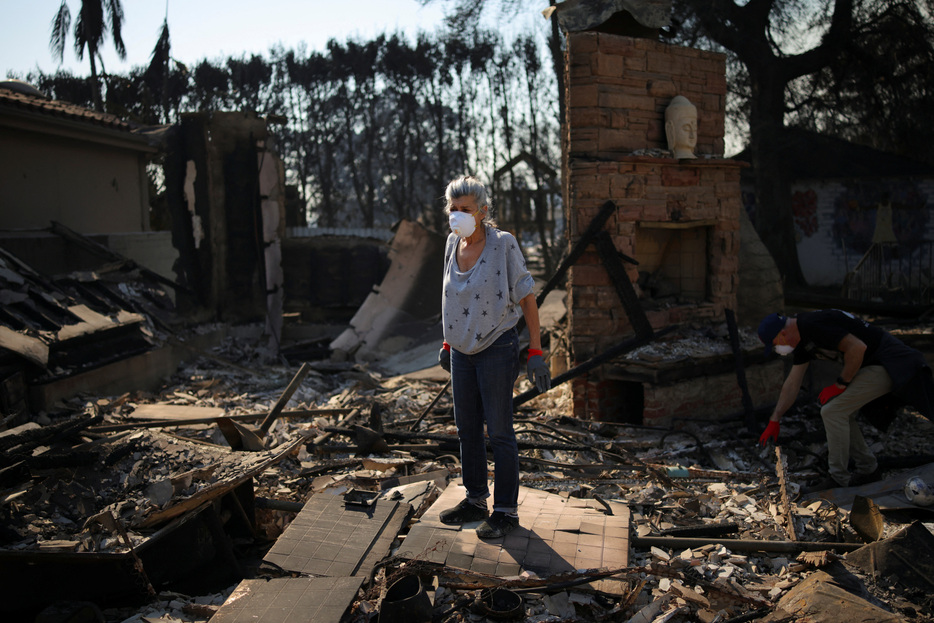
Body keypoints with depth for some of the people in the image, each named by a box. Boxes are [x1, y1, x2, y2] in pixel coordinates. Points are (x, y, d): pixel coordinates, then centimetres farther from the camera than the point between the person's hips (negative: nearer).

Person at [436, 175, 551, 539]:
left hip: (496, 348, -6)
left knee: (499, 431, 1)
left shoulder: (503, 244, -15)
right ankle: (475, 501, 29)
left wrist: (535, 353, -15)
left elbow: (526, 298, -12)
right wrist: (447, 342, 18)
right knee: (467, 429, 14)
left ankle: (506, 510, 15)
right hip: (462, 350, 7)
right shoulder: (453, 243, 4)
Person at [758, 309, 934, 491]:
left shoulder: (813, 324, -21)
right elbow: (792, 384, 16)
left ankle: (839, 480, -2)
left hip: (886, 364, -10)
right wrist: (774, 421, 16)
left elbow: (857, 348, -26)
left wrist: (840, 384, -14)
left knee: (833, 412, -12)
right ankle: (867, 470, 23)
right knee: (842, 415, 14)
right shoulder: (802, 339, 11)